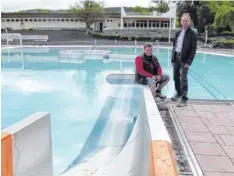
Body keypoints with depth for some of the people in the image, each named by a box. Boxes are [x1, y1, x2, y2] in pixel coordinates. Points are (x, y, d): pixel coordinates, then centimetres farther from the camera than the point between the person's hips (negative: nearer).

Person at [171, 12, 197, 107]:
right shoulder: (178, 32, 12)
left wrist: (189, 62, -18)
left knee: (183, 79, -7)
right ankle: (178, 93, 34)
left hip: (184, 59, -6)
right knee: (176, 77, 15)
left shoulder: (193, 33, -7)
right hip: (176, 57, 6)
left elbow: (193, 48, -11)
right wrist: (172, 58, 8)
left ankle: (184, 99, -3)